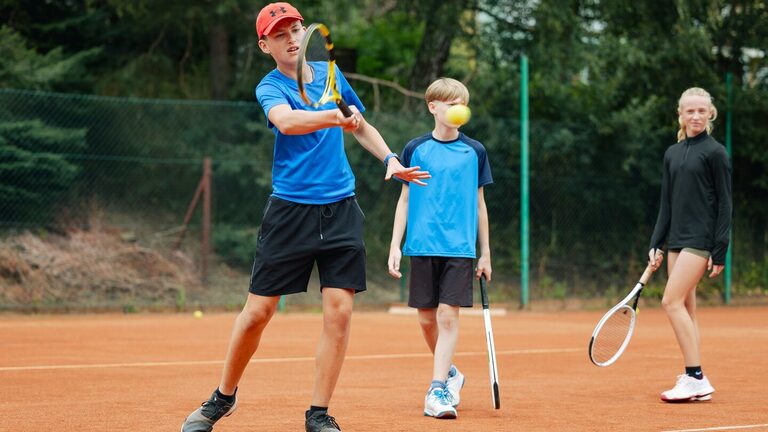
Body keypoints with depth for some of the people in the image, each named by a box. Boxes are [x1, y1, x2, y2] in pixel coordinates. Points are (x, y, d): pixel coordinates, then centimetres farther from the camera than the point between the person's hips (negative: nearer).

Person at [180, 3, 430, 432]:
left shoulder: (330, 74, 10)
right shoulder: (270, 87, -6)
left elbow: (362, 125, 25)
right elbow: (286, 121, -30)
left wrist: (390, 159, 9)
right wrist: (333, 117, -47)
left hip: (341, 210, 3)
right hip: (290, 210, -3)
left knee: (339, 311, -5)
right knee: (258, 310, 0)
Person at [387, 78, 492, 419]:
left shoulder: (475, 151, 6)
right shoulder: (415, 149, 5)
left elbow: (479, 204, 10)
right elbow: (405, 200, 8)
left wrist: (485, 253, 9)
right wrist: (395, 246, 2)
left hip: (460, 249, -1)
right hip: (422, 247, 1)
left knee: (448, 315, -10)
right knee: (427, 318, 5)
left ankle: (437, 390, -9)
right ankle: (450, 373, 28)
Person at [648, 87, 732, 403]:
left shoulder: (715, 152, -5)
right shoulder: (672, 154, 14)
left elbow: (724, 204, -7)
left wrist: (719, 252, -13)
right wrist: (656, 245, 11)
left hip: (700, 239, -7)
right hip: (677, 240, 7)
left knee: (672, 301, -15)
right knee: (685, 308, 5)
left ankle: (696, 378, -13)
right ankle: (693, 381, 8)